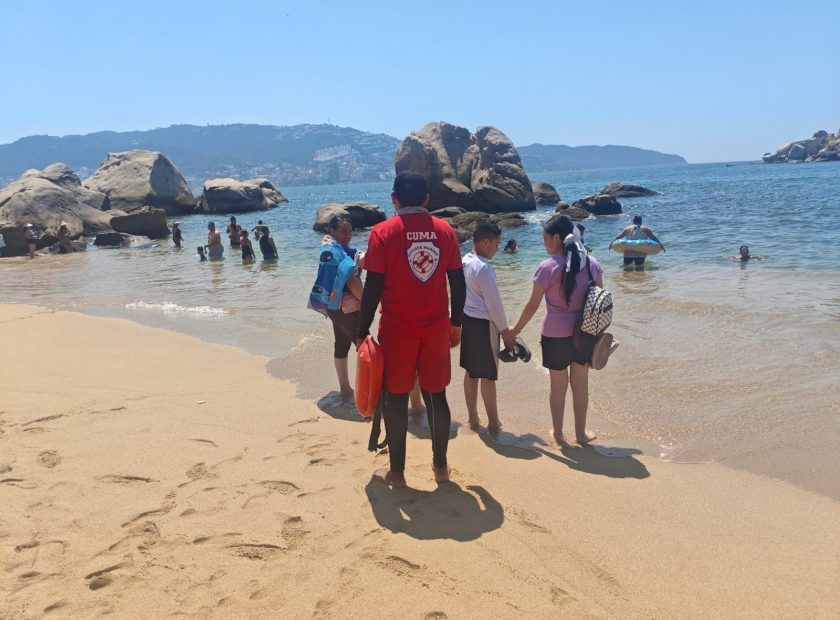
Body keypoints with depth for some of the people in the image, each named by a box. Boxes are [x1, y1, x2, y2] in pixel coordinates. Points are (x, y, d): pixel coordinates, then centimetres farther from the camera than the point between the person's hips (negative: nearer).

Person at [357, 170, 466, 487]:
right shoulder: (444, 230, 1)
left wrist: (363, 331, -2)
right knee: (436, 396, 14)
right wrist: (456, 323, 14)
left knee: (395, 399, 9)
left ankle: (396, 471, 18)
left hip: (397, 329, -3)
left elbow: (373, 287, -10)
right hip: (437, 328, 3)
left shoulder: (384, 232, -8)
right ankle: (440, 465, 24)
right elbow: (458, 282, 4)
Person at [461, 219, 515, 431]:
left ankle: (473, 418, 24)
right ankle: (493, 421, 15)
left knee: (471, 372, 15)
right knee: (488, 375, 3)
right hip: (483, 324, -8)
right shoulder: (484, 267, -21)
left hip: (466, 320, 8)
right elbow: (494, 304, -18)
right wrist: (505, 331, -9)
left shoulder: (463, 262, 4)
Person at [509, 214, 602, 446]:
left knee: (558, 385, 12)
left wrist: (515, 329, 4)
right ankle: (581, 433, 28)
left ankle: (558, 433, 27)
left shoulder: (548, 267, -16)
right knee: (580, 384, 16)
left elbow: (532, 305, -10)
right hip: (584, 333, 3)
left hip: (556, 335, -3)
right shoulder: (591, 263, -2)